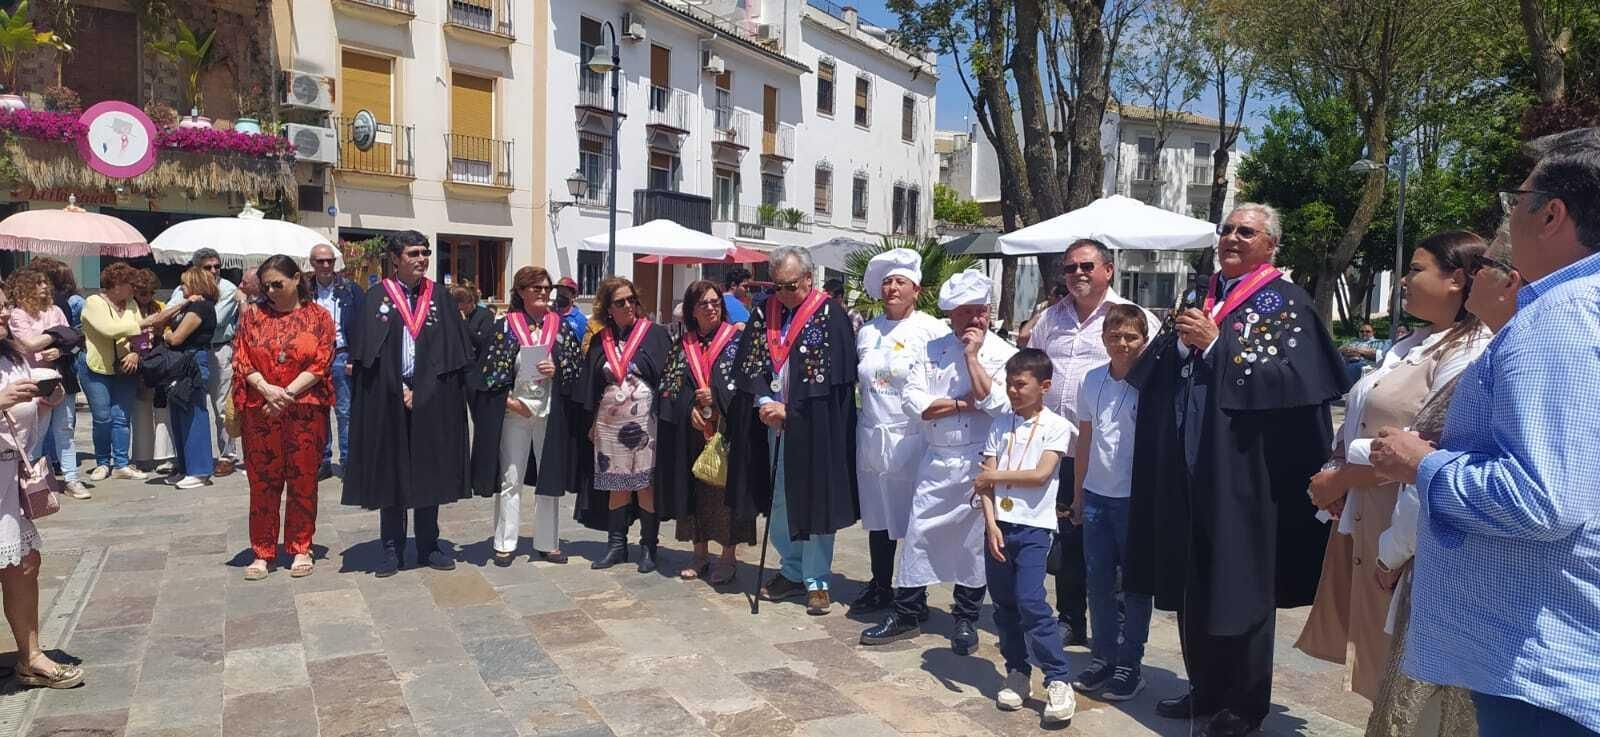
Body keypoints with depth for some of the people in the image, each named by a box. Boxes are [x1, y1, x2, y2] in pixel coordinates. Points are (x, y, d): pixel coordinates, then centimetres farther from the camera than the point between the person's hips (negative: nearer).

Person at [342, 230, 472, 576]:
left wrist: (420, 392, -7)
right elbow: (369, 351, -3)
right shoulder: (377, 297, 2)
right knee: (390, 473, 4)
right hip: (387, 400, -1)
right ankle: (392, 548, 13)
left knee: (430, 473, 6)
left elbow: (450, 353, 1)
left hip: (432, 401, 1)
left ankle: (428, 546, 16)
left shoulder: (440, 299, 6)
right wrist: (400, 391, -10)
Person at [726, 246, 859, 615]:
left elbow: (830, 375, -12)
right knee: (778, 502, 12)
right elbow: (749, 364, 6)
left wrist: (788, 410, -14)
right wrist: (764, 402, -11)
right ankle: (791, 571, 27)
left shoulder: (831, 315, -7)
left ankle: (816, 581, 12)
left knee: (815, 501, 1)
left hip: (814, 428, -5)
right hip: (771, 424, 5)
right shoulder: (764, 313, 9)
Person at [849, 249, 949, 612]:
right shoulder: (867, 332, 11)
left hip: (913, 438, -5)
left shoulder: (932, 330, -5)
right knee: (878, 515, 13)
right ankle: (880, 587, 27)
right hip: (873, 436, 5)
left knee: (915, 519, 3)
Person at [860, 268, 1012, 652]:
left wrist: (972, 355, -16)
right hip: (935, 459, 3)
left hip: (978, 461, -2)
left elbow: (996, 403, -20)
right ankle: (908, 614, 20)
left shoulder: (1002, 353, -4)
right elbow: (913, 401, -6)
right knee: (919, 532, 6)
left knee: (974, 539, 7)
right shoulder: (931, 350, 4)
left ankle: (966, 619, 25)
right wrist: (963, 404, -12)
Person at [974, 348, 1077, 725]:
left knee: (1030, 602, -13)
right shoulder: (1000, 425, 8)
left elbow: (1041, 474, -14)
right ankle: (1017, 673, 24)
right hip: (999, 525, 5)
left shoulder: (1056, 426, -3)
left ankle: (1058, 681, -3)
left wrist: (996, 475, -6)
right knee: (1005, 604, 10)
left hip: (1034, 527, -4)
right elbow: (985, 481, 2)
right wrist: (991, 524, -9)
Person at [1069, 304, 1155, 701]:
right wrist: (1077, 494, 13)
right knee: (1098, 579, 11)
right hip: (1096, 494, 4)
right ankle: (1102, 657, 23)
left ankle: (1130, 664, 18)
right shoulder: (1092, 380, 4)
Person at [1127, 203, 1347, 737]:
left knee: (1240, 585, 3)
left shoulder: (1285, 302, -3)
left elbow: (1291, 378, -17)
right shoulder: (1204, 298, 14)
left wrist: (1215, 343, -18)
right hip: (1190, 463, 6)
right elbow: (1163, 369, 12)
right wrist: (1181, 340, -8)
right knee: (1193, 581, 12)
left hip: (1244, 469, -6)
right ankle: (1205, 689, 27)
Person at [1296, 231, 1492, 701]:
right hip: (1365, 519, 8)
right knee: (1374, 654, 14)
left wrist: (1340, 479, -14)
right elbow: (1361, 423, 18)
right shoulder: (1412, 346, 16)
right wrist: (1335, 477, 2)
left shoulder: (1468, 352, -13)